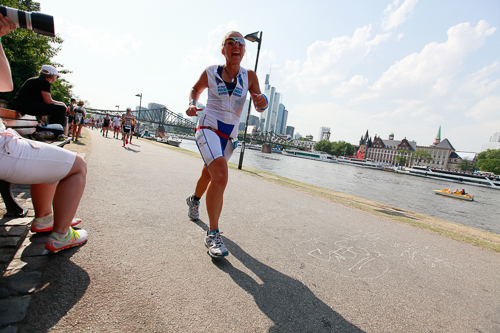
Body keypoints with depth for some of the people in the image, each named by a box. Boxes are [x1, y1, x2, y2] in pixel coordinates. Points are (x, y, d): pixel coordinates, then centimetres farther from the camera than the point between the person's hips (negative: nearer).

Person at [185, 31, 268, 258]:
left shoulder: (249, 76, 1)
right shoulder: (211, 72, -1)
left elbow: (259, 107, -6)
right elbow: (196, 89, 16)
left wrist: (262, 102, -30)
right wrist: (192, 103, -5)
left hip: (230, 135, 4)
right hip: (208, 128, -3)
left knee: (209, 175, 20)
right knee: (220, 177, -26)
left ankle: (194, 199, 54)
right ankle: (212, 234, -13)